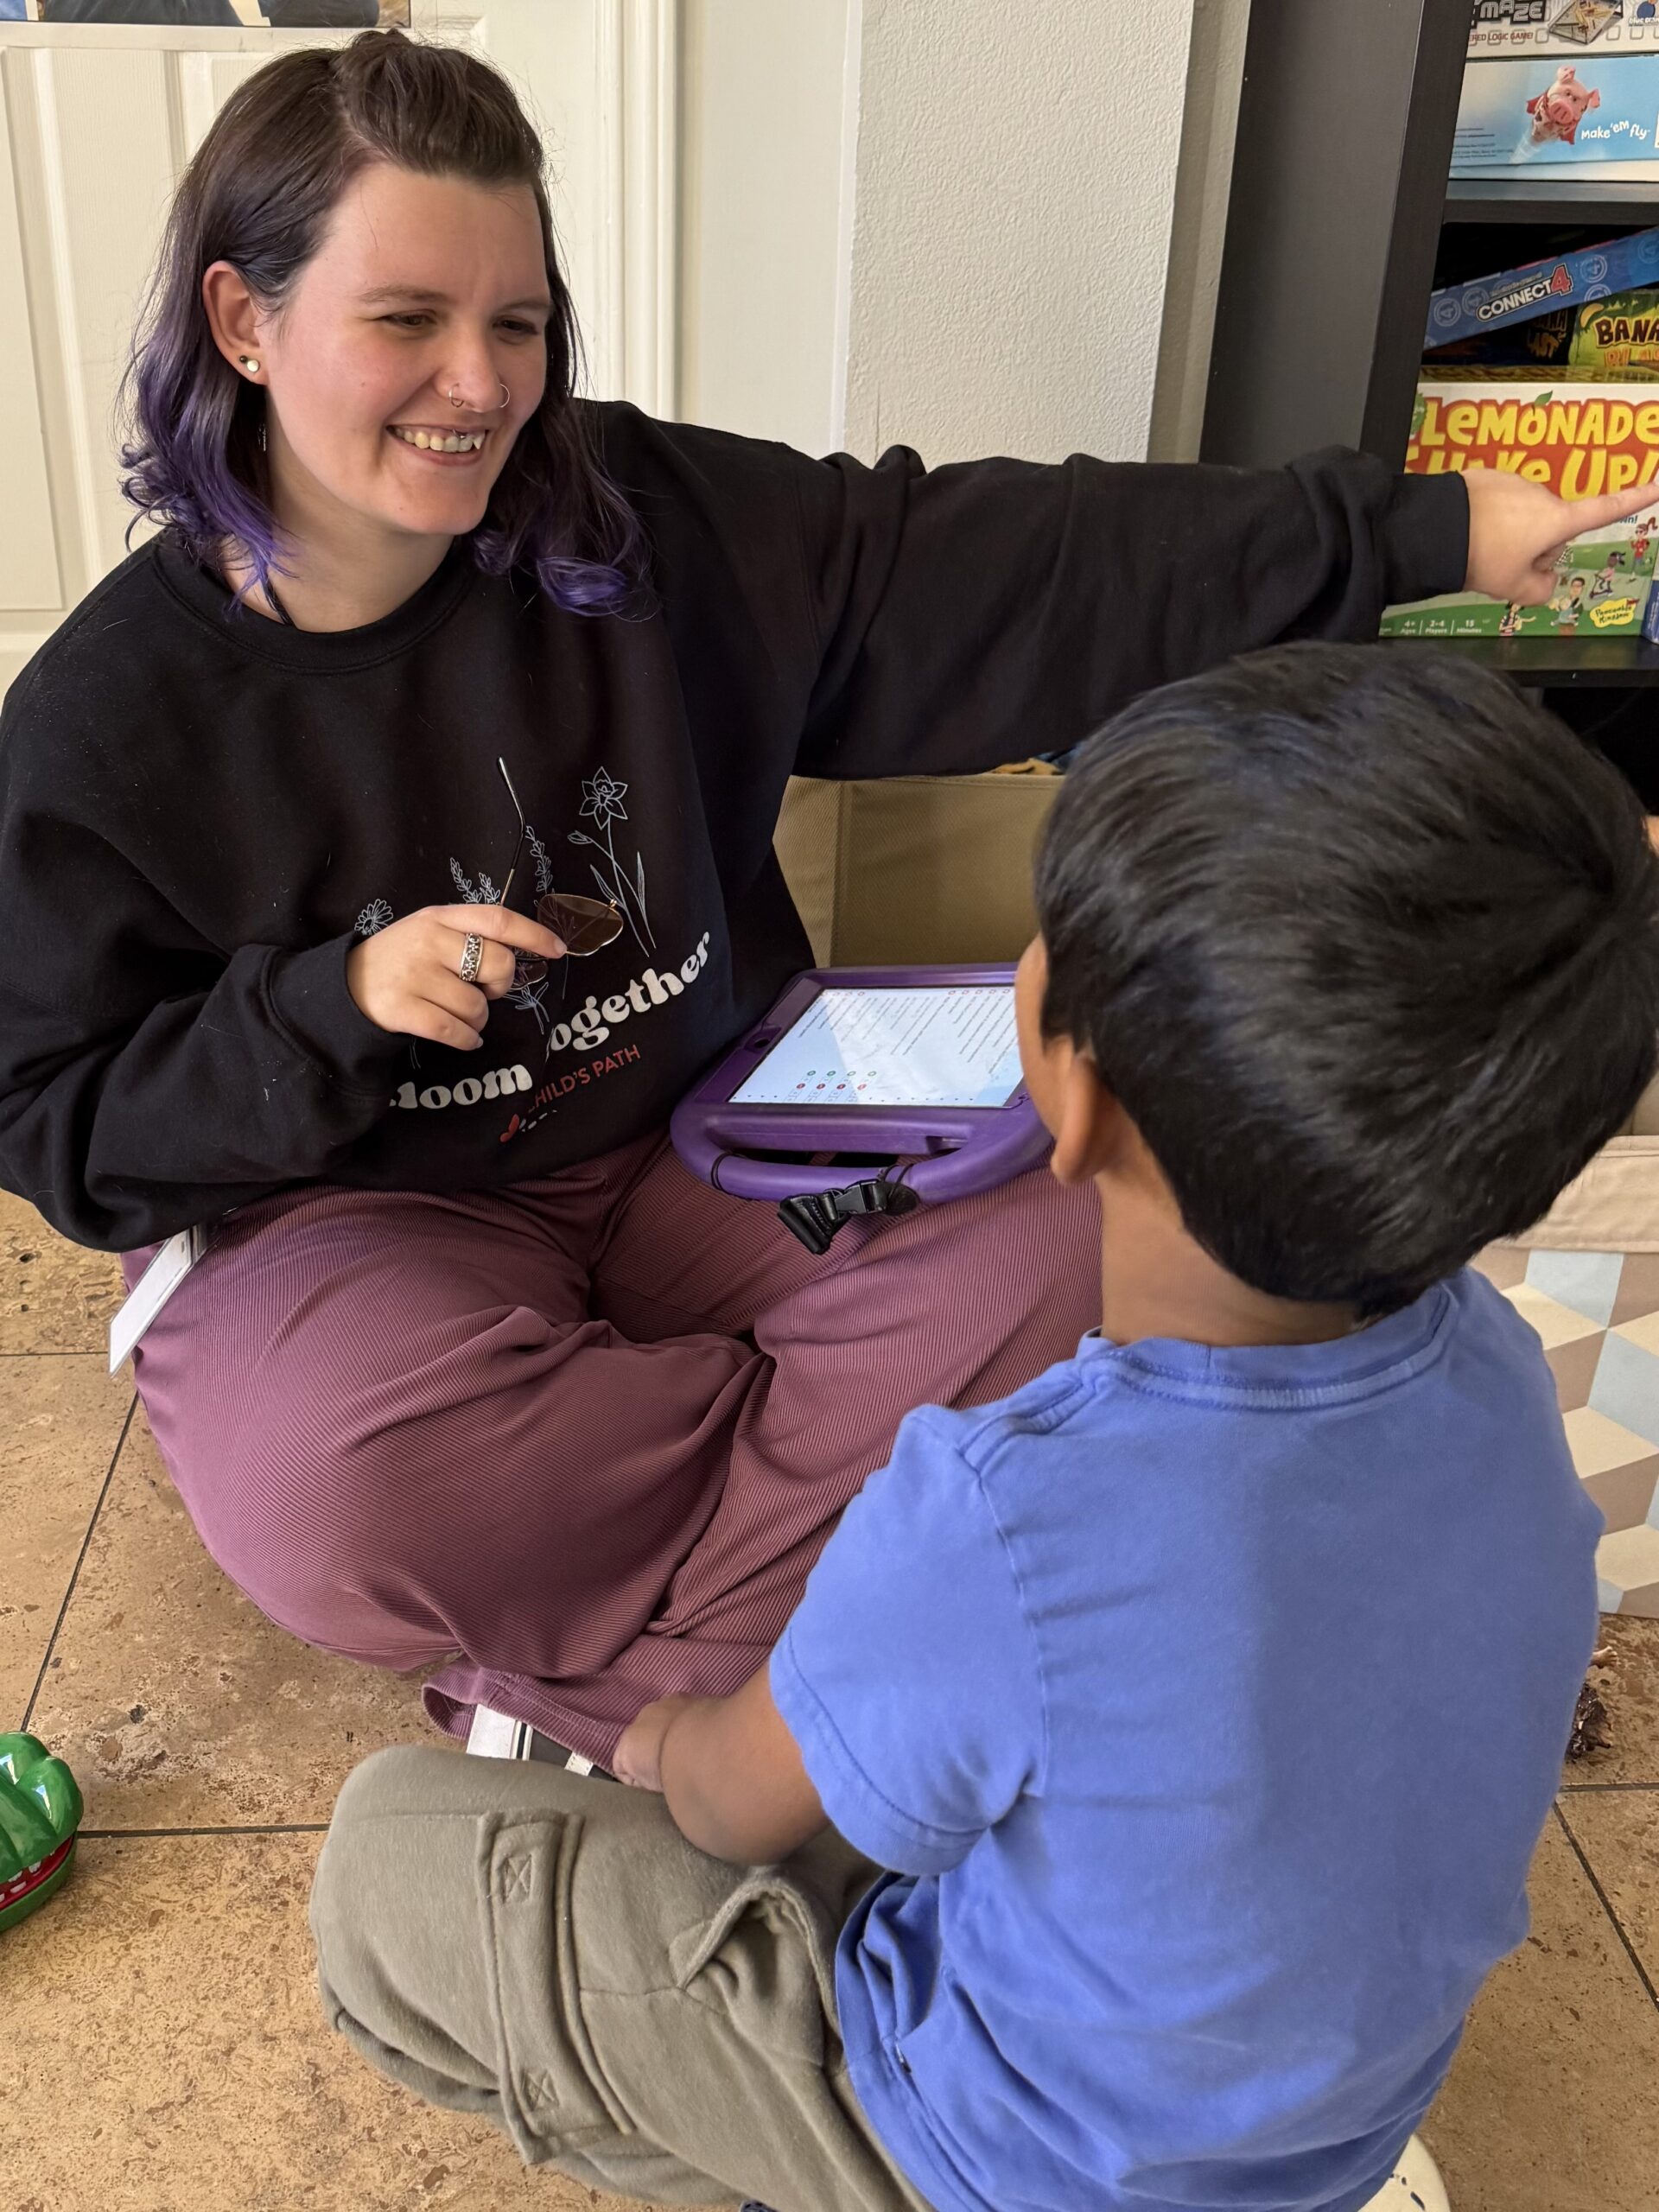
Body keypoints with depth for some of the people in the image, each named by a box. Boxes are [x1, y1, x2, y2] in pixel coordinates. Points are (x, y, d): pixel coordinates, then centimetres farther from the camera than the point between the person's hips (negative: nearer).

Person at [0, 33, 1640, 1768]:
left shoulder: (642, 524, -6)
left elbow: (999, 563, -8)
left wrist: (1426, 530, -12)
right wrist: (337, 1003, -23)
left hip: (702, 1144, 3)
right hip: (359, 1217, -2)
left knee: (1054, 1255, -20)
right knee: (332, 1485, -36)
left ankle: (589, 1664, -13)